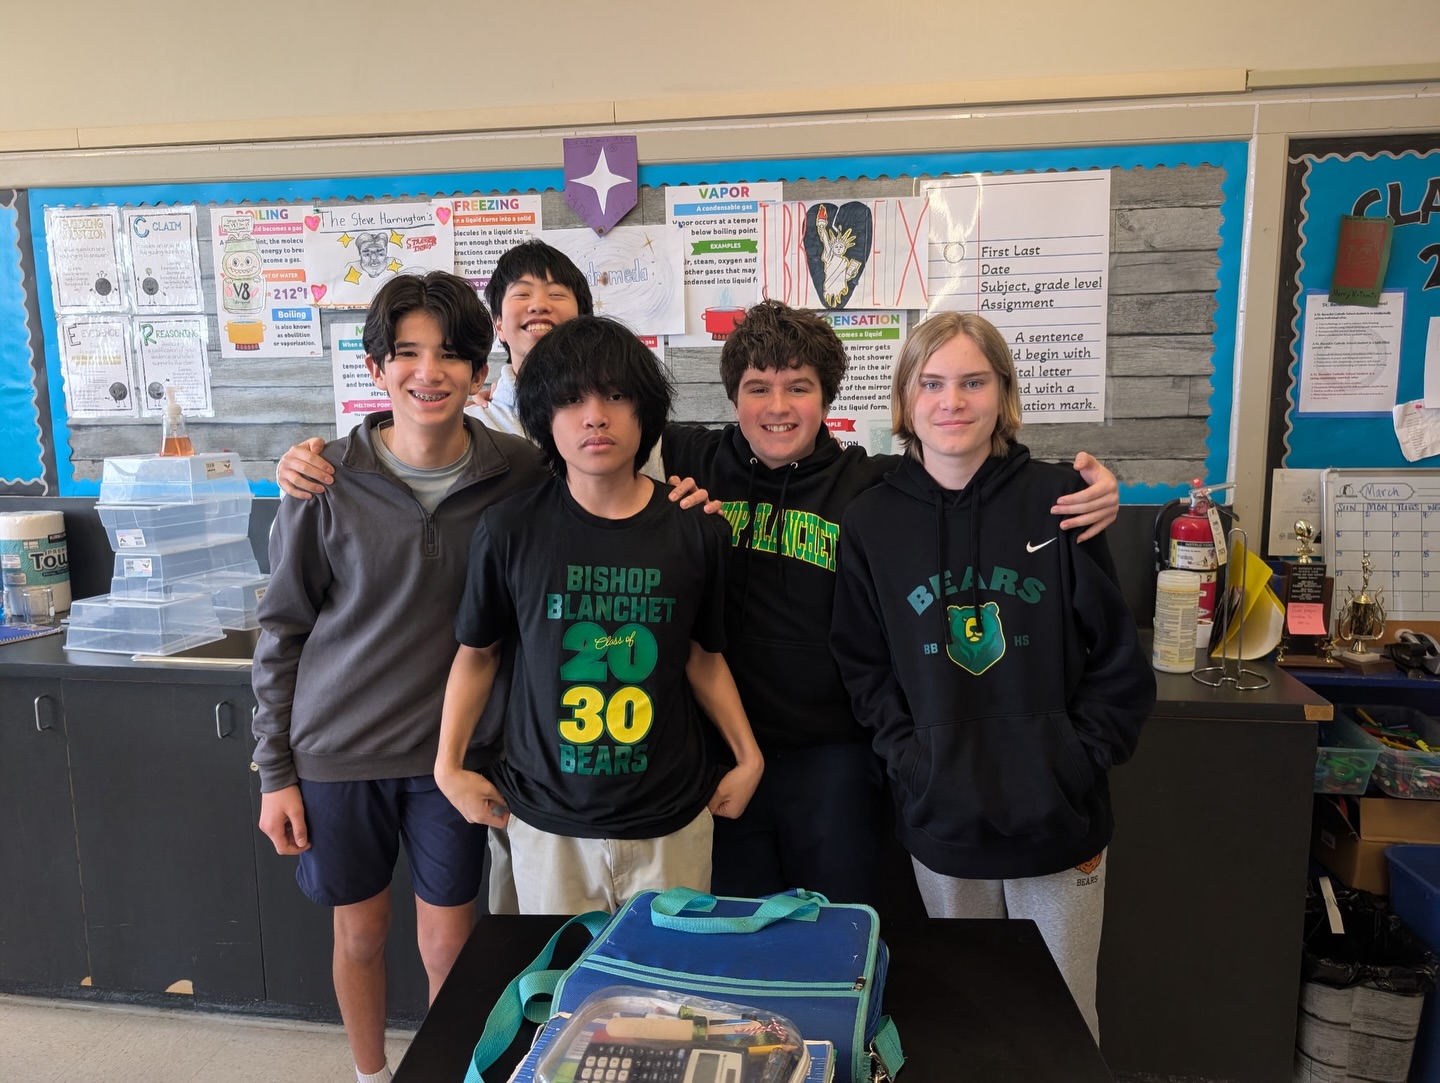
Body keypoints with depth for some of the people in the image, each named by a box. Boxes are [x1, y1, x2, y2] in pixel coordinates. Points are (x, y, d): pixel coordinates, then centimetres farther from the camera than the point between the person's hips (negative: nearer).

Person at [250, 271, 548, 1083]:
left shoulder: (520, 475, -9)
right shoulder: (327, 482, -10)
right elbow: (283, 630, -1)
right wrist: (275, 772, 0)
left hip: (451, 749, 0)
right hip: (337, 748, 0)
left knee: (450, 947, 11)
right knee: (359, 935, 17)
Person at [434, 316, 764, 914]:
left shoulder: (696, 529, -6)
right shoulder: (509, 528, -9)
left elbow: (703, 655, 6)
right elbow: (477, 651, 4)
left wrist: (748, 757, 4)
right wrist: (449, 765, 3)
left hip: (670, 820, 1)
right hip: (548, 820, 0)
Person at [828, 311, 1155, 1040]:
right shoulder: (871, 522, -3)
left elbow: (1117, 659, -3)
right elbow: (864, 666, 1)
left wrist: (1078, 767, -7)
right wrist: (912, 760, -9)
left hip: (1056, 820, -1)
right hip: (940, 819, 1)